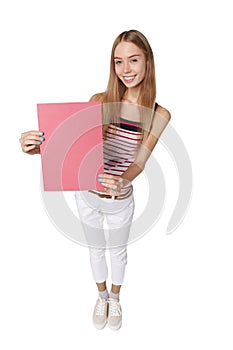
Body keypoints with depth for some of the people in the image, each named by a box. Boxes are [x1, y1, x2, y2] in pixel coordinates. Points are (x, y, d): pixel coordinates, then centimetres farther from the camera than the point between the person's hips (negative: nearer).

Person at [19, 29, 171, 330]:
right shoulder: (99, 100, -12)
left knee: (117, 250, 24)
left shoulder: (159, 114, -14)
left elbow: (139, 162, -21)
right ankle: (102, 296, 54)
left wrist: (120, 182, -42)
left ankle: (115, 297, 54)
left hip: (120, 201, -1)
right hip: (86, 195, 1)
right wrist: (37, 146, -34)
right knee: (96, 249, 24)